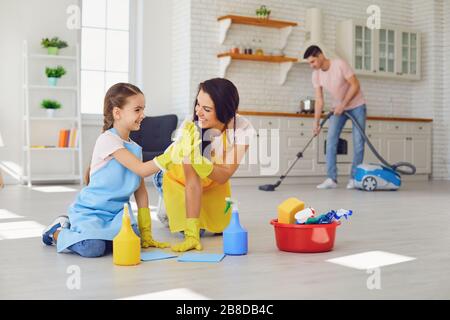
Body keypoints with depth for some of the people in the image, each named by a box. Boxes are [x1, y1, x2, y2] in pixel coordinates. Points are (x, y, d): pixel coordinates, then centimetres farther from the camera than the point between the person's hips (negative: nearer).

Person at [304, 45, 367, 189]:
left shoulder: (340, 64, -25)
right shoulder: (316, 75, -8)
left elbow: (355, 85, -20)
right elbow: (319, 100, -6)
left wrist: (343, 104, -23)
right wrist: (316, 123, -12)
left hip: (356, 106, -5)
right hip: (338, 107, 5)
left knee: (358, 142, -5)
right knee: (331, 140, -8)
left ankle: (354, 178, 4)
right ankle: (331, 179, -8)